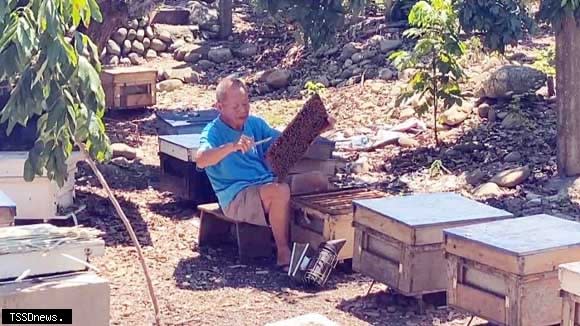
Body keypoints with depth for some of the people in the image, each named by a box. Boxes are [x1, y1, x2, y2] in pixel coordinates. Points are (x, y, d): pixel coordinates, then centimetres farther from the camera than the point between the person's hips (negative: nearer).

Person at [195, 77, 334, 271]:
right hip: (237, 197, -6)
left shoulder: (255, 124, 15)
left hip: (266, 186, 6)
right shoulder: (213, 132, -4)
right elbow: (200, 160, -23)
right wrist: (232, 146, -37)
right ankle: (283, 252, -20)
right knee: (281, 191, -33)